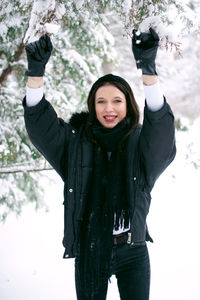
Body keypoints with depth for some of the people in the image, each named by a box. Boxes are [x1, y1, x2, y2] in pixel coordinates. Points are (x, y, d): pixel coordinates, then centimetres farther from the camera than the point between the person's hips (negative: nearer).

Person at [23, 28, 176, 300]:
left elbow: (160, 121, -23)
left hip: (132, 252, -1)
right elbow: (40, 124, -10)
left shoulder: (141, 143, -4)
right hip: (89, 249, 1)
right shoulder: (75, 141, 0)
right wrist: (36, 70, -26)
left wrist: (148, 68, -39)